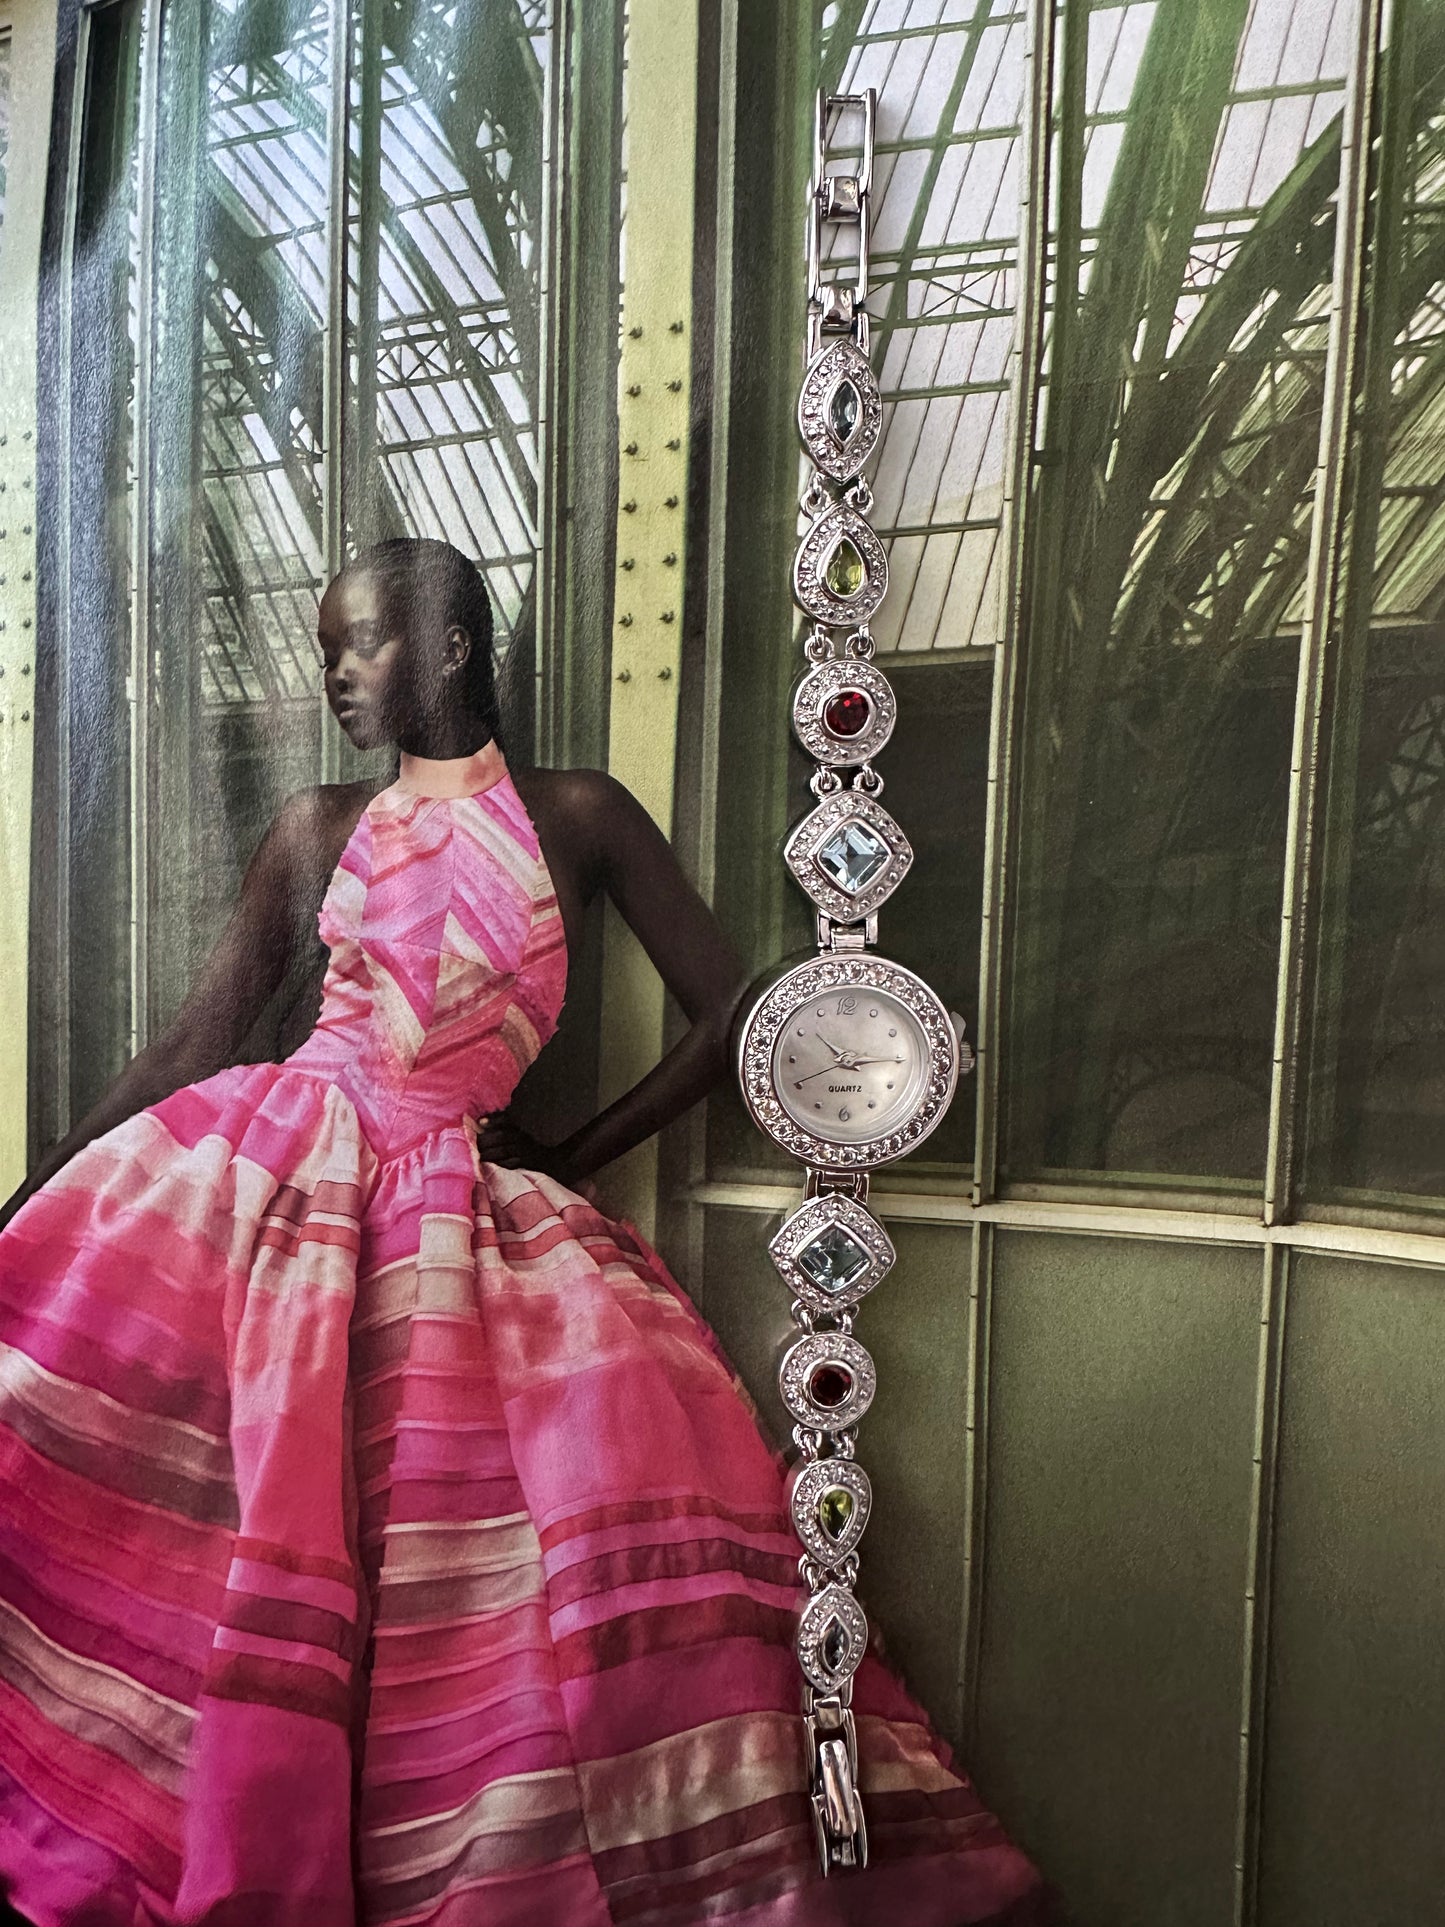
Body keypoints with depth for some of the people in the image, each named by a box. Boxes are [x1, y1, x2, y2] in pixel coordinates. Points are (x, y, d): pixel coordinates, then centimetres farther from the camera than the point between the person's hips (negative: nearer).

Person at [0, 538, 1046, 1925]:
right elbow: (189, 1046, 10)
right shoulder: (314, 831, 10)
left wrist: (572, 1158, -1)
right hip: (268, 1169, 3)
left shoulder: (579, 815, 3)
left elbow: (728, 1015, -1)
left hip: (455, 1209, -2)